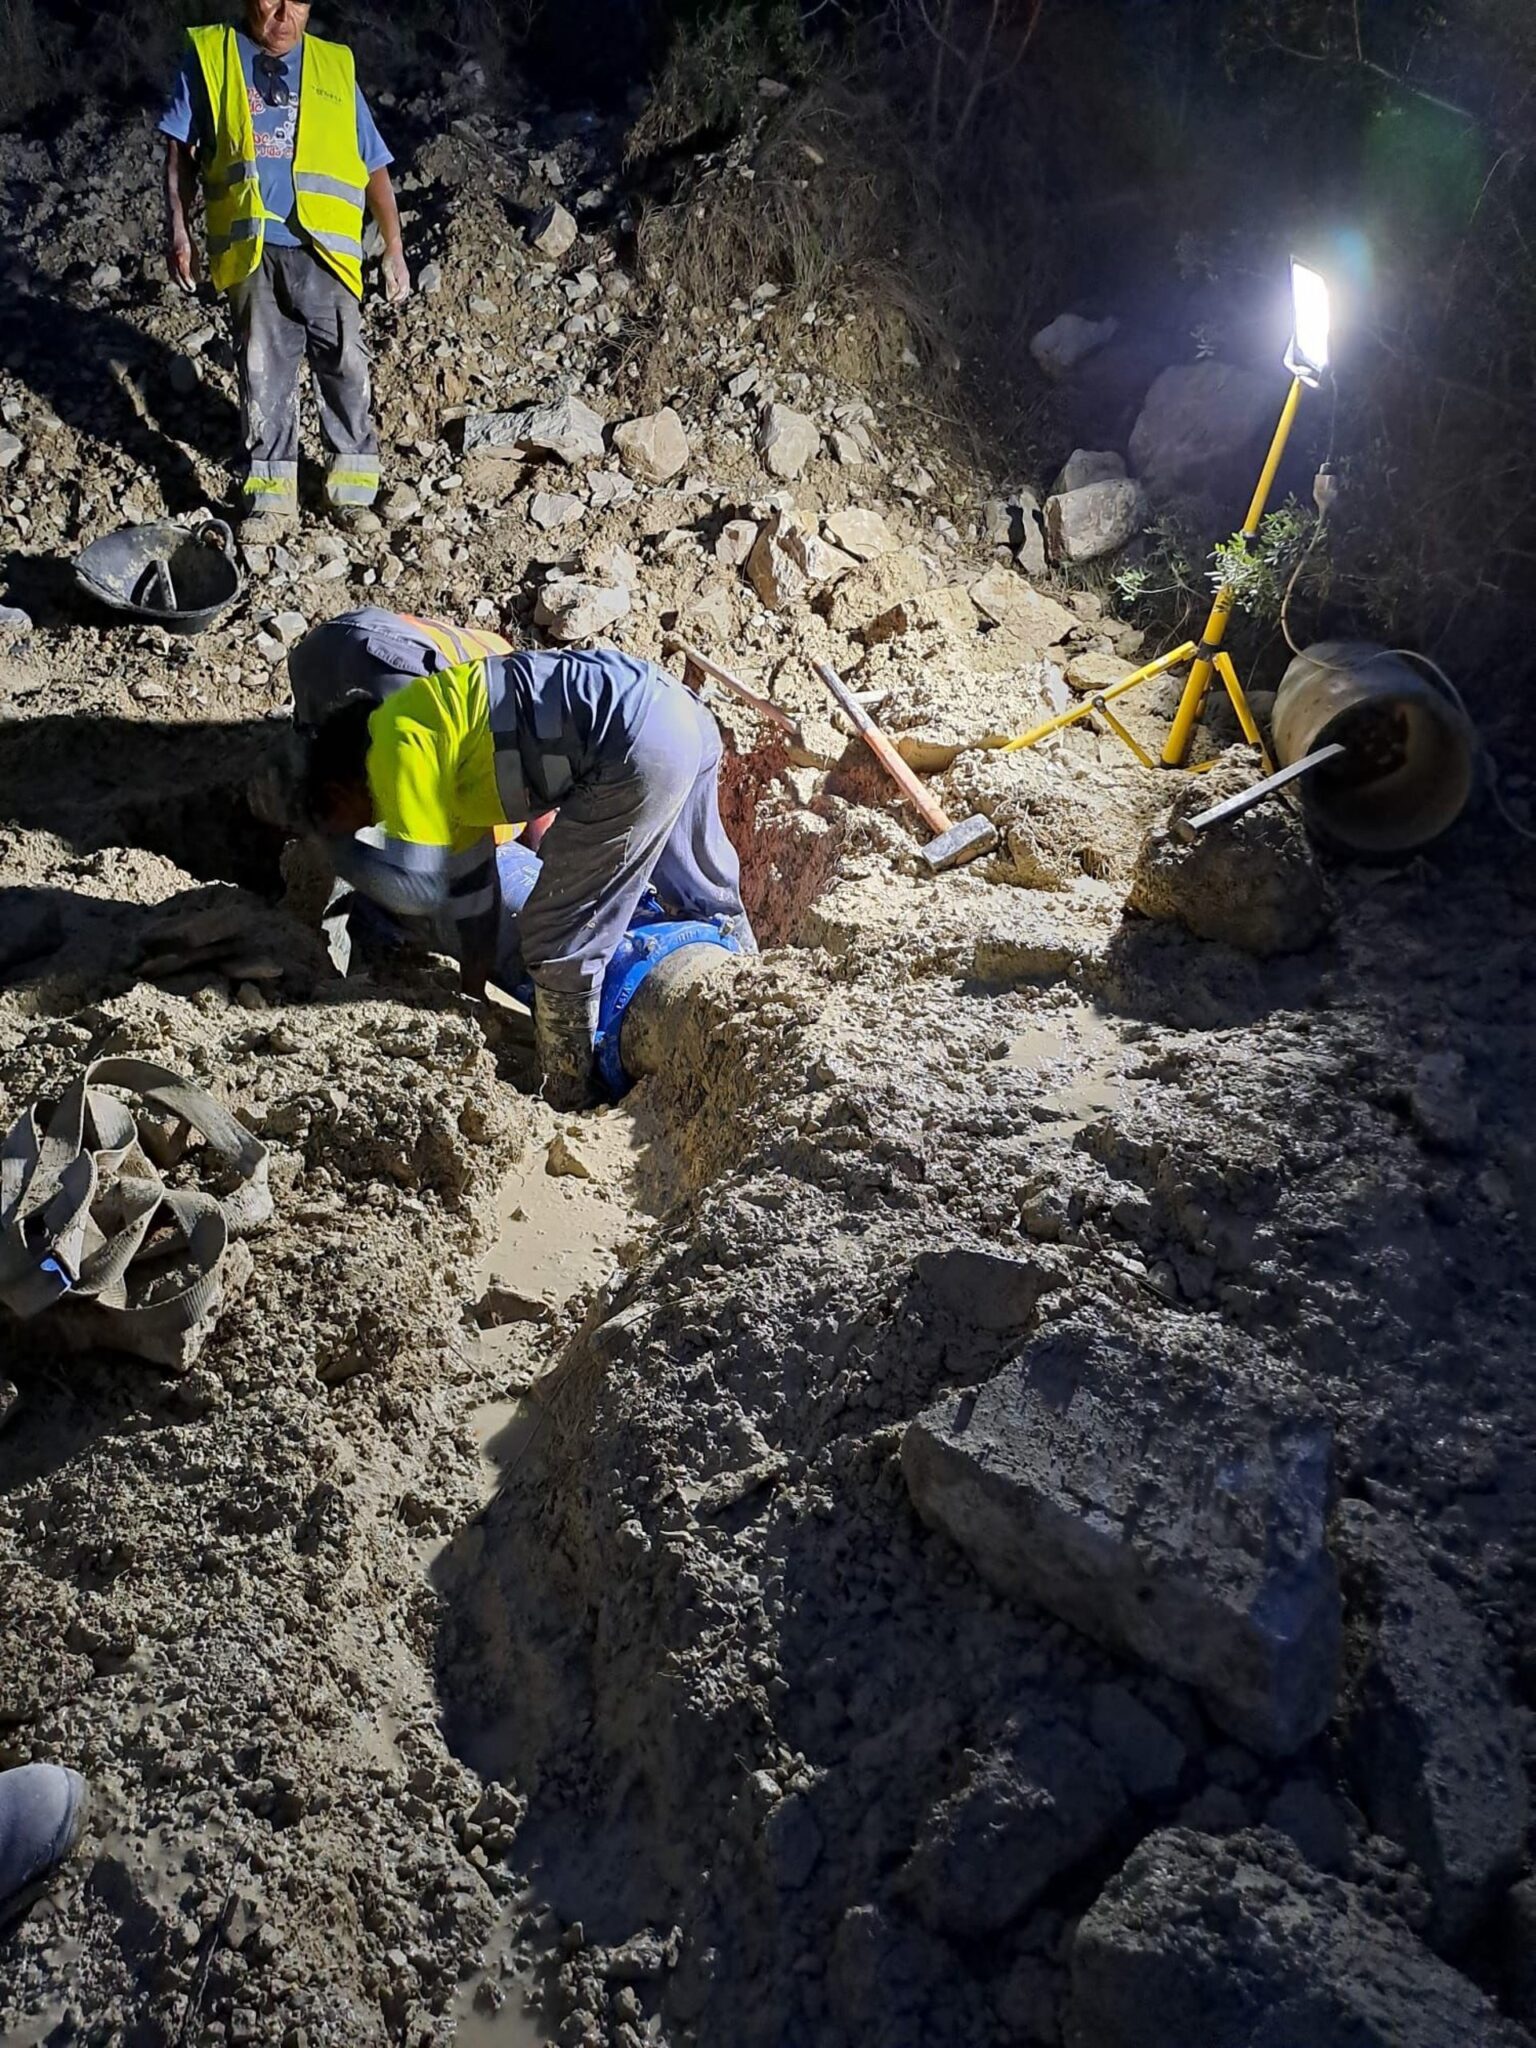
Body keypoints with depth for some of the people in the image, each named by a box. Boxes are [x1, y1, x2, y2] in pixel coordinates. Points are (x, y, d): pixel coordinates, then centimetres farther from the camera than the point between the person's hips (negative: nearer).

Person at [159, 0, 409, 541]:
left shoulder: (335, 67, 10)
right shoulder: (209, 56, 9)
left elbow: (375, 168, 13)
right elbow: (180, 150, 11)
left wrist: (394, 249, 10)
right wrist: (177, 229, 2)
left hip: (324, 248, 0)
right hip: (251, 249, 0)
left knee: (343, 364, 1)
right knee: (263, 370, 2)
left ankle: (353, 478, 16)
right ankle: (270, 491, 10)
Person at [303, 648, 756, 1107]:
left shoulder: (398, 747, -4)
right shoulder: (439, 741, 23)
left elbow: (418, 888, -5)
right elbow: (470, 865, 31)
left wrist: (346, 855, 15)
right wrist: (473, 988, 39)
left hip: (639, 748, -11)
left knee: (558, 944, 3)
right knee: (711, 900, 29)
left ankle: (565, 1104, 18)